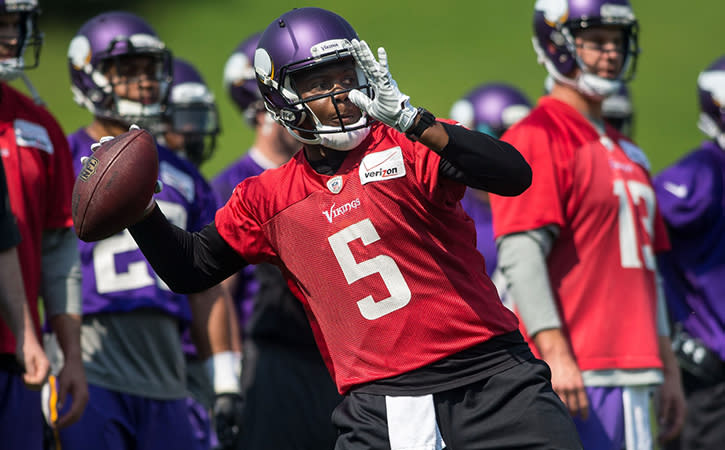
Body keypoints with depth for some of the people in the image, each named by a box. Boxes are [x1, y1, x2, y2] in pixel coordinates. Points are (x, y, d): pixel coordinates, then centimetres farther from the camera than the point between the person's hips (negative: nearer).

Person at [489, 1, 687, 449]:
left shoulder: (627, 154, 22)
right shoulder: (536, 139, -7)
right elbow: (521, 255, -16)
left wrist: (668, 368, 21)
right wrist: (556, 354, -23)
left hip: (634, 371, 9)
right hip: (578, 373, -9)